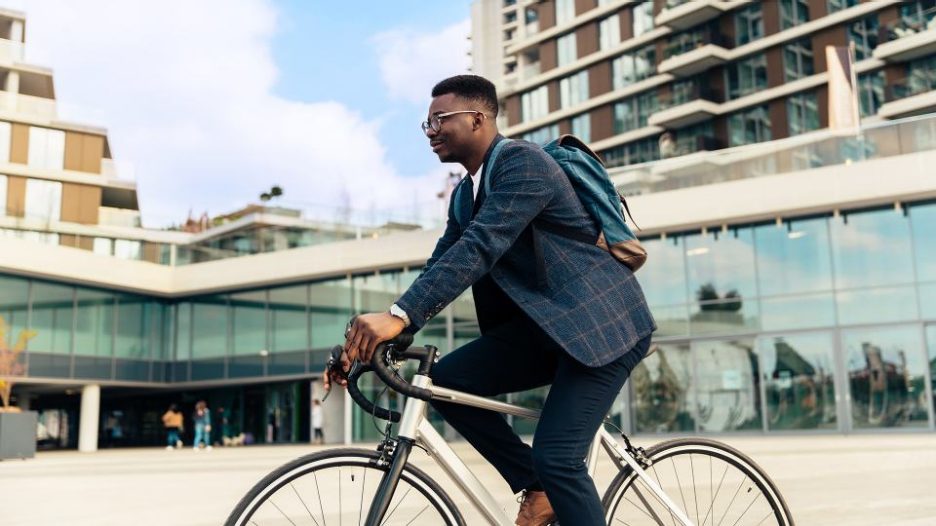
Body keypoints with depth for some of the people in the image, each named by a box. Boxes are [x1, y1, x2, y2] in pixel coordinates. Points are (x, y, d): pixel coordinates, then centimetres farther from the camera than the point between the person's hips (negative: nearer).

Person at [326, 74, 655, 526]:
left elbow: (480, 249, -29)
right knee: (446, 380, -8)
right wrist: (367, 339, -2)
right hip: (544, 324, 8)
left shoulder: (524, 162, -16)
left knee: (556, 456, -20)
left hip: (602, 322, -8)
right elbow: (439, 271, 9)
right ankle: (537, 488, 4)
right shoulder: (465, 195, 12)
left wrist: (398, 315, -37)